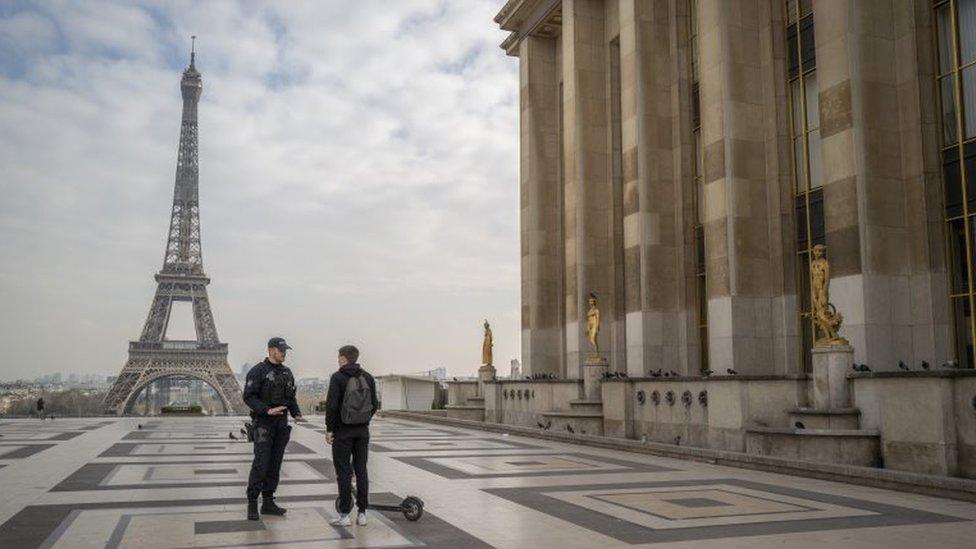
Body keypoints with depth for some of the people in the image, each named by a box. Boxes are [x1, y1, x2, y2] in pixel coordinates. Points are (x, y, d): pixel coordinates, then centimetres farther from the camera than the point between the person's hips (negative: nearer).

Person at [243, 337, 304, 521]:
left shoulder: (287, 372, 12)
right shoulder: (258, 371, -8)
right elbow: (249, 397, -14)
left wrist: (297, 414, -1)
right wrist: (267, 410, -25)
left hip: (281, 424, 6)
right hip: (263, 423, -6)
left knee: (275, 464, 8)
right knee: (261, 463, -10)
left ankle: (268, 502, 14)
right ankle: (252, 504, -1)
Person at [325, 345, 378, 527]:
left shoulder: (338, 378, -10)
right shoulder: (368, 378, 6)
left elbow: (332, 405, -15)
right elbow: (375, 404, 8)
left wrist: (329, 429, -7)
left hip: (343, 431, -5)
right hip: (363, 430, 5)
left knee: (343, 471, 1)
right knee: (361, 470, 9)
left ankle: (345, 515, 2)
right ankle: (362, 513, 10)